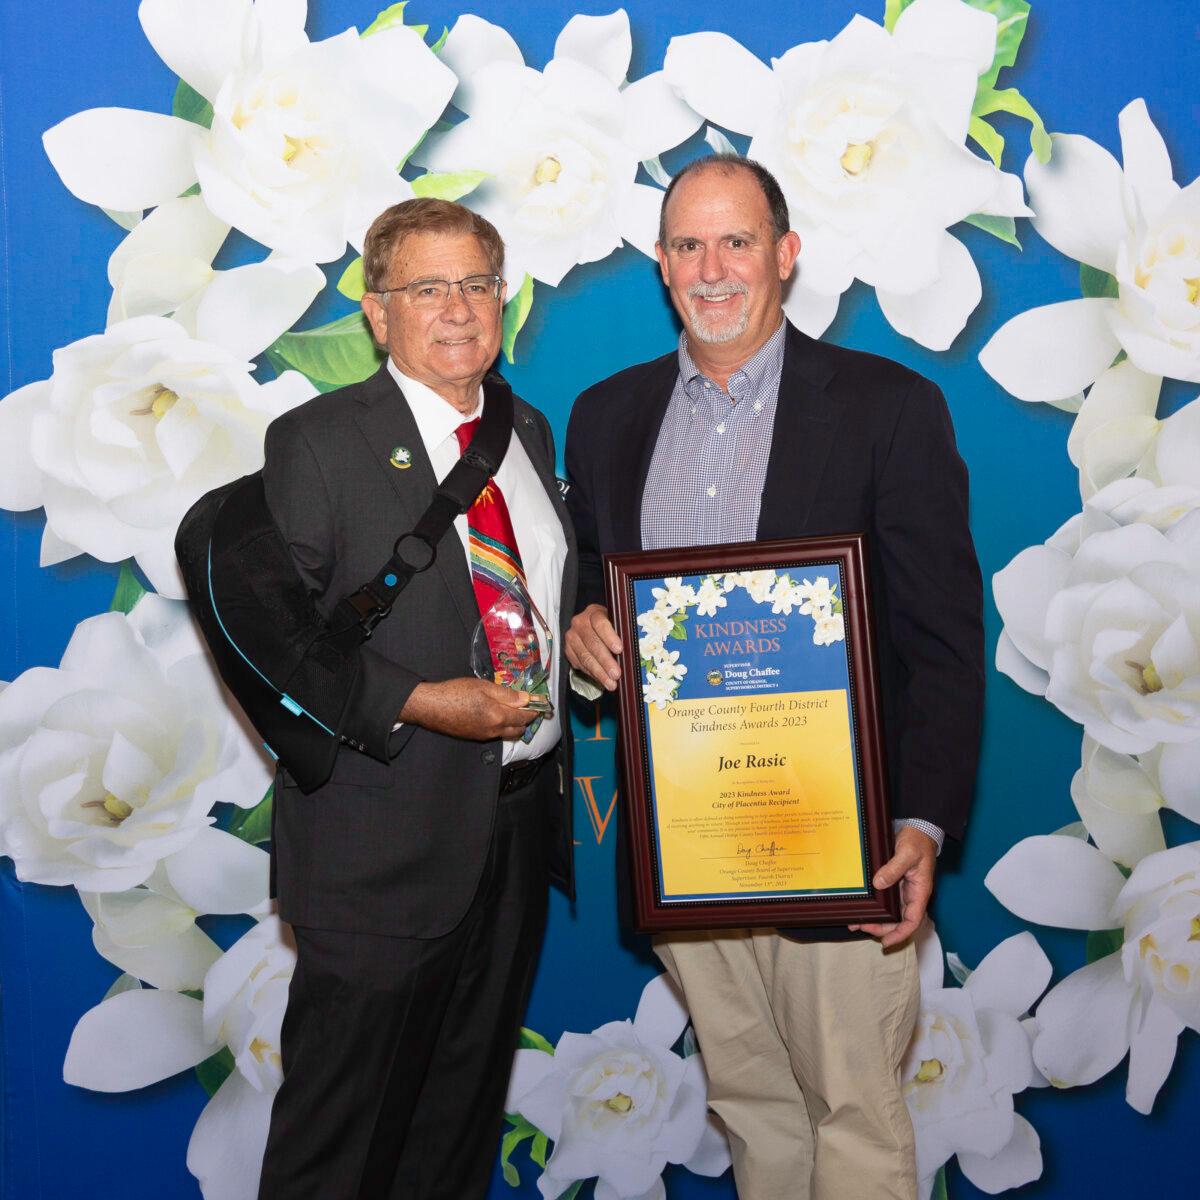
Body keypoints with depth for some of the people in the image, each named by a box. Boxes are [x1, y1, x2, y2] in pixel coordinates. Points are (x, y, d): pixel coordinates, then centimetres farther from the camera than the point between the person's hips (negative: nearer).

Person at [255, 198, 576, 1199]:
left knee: (468, 1111, 20)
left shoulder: (529, 433, 12)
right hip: (386, 842, -6)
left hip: (521, 822, 6)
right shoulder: (316, 442, -9)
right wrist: (417, 704, -22)